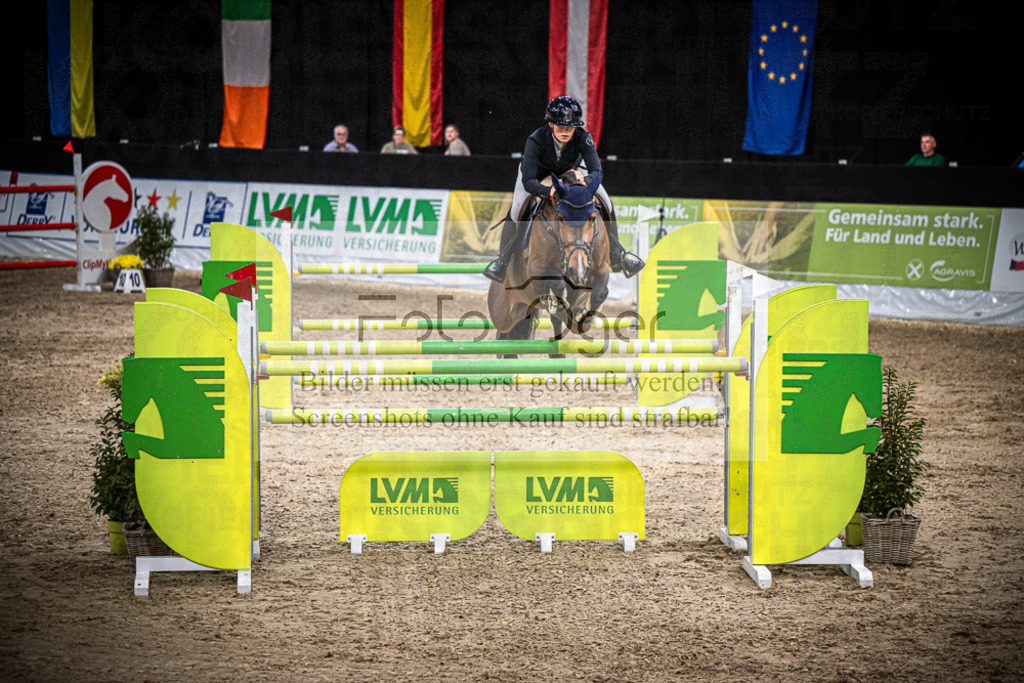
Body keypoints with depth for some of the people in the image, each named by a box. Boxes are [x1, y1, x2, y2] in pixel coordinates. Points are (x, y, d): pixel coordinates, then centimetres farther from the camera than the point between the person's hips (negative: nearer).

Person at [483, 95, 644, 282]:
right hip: (538, 171, -2)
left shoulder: (582, 137, -35)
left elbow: (596, 171, -37)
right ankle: (502, 259, -5)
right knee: (517, 208, -23)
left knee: (605, 202, -9)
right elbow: (528, 180, -43)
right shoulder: (536, 140, -40)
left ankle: (616, 254, 8)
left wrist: (585, 181, -61)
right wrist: (549, 192, -62)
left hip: (571, 170, 2)